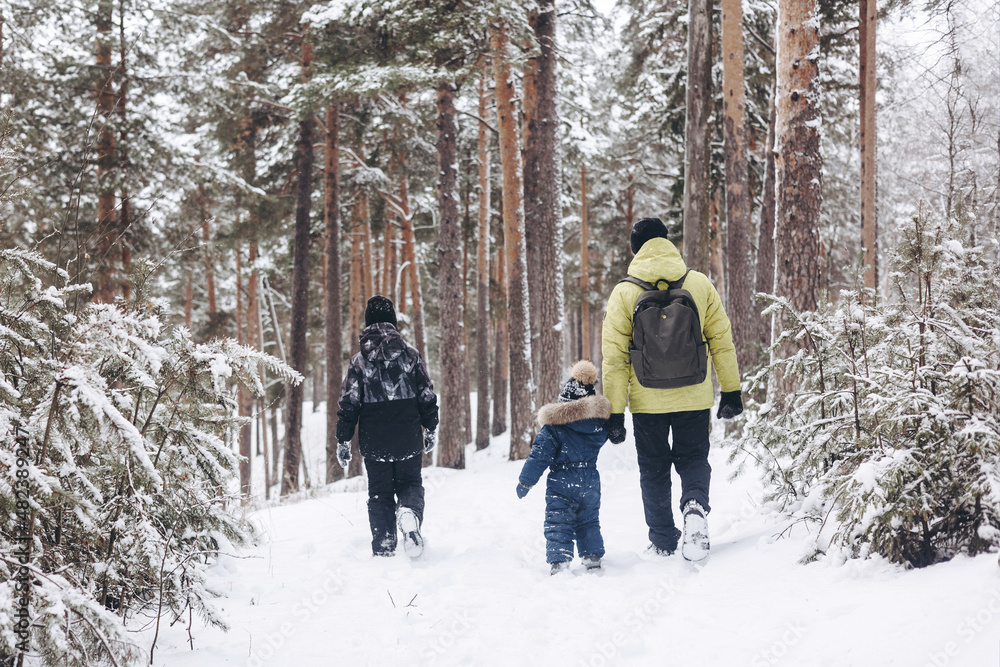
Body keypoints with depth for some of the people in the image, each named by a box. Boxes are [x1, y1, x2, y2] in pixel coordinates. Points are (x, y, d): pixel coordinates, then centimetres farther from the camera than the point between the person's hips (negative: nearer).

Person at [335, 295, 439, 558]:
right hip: (408, 440, 0)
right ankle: (409, 512, -20)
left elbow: (348, 404, -5)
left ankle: (383, 548, 5)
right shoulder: (410, 355, -2)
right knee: (410, 484, 14)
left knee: (379, 493, 11)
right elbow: (427, 396, 3)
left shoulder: (359, 361, -4)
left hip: (374, 442, 0)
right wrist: (430, 429, 16)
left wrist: (343, 440, 2)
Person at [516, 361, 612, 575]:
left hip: (561, 484, -4)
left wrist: (525, 481, -4)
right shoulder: (600, 421, 0)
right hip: (591, 482, 4)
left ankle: (559, 562, -12)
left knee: (558, 524, -1)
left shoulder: (554, 426, -12)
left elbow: (540, 456, -11)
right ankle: (593, 558, 19)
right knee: (589, 521, 20)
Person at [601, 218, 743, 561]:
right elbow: (721, 341, 3)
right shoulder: (699, 283, -2)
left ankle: (663, 541, 18)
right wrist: (731, 392, 11)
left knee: (654, 468, 15)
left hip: (647, 402, -1)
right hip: (694, 398, 1)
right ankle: (696, 505, -14)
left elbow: (615, 358, -7)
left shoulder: (624, 293, -7)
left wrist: (615, 412, -2)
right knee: (693, 458, 16)